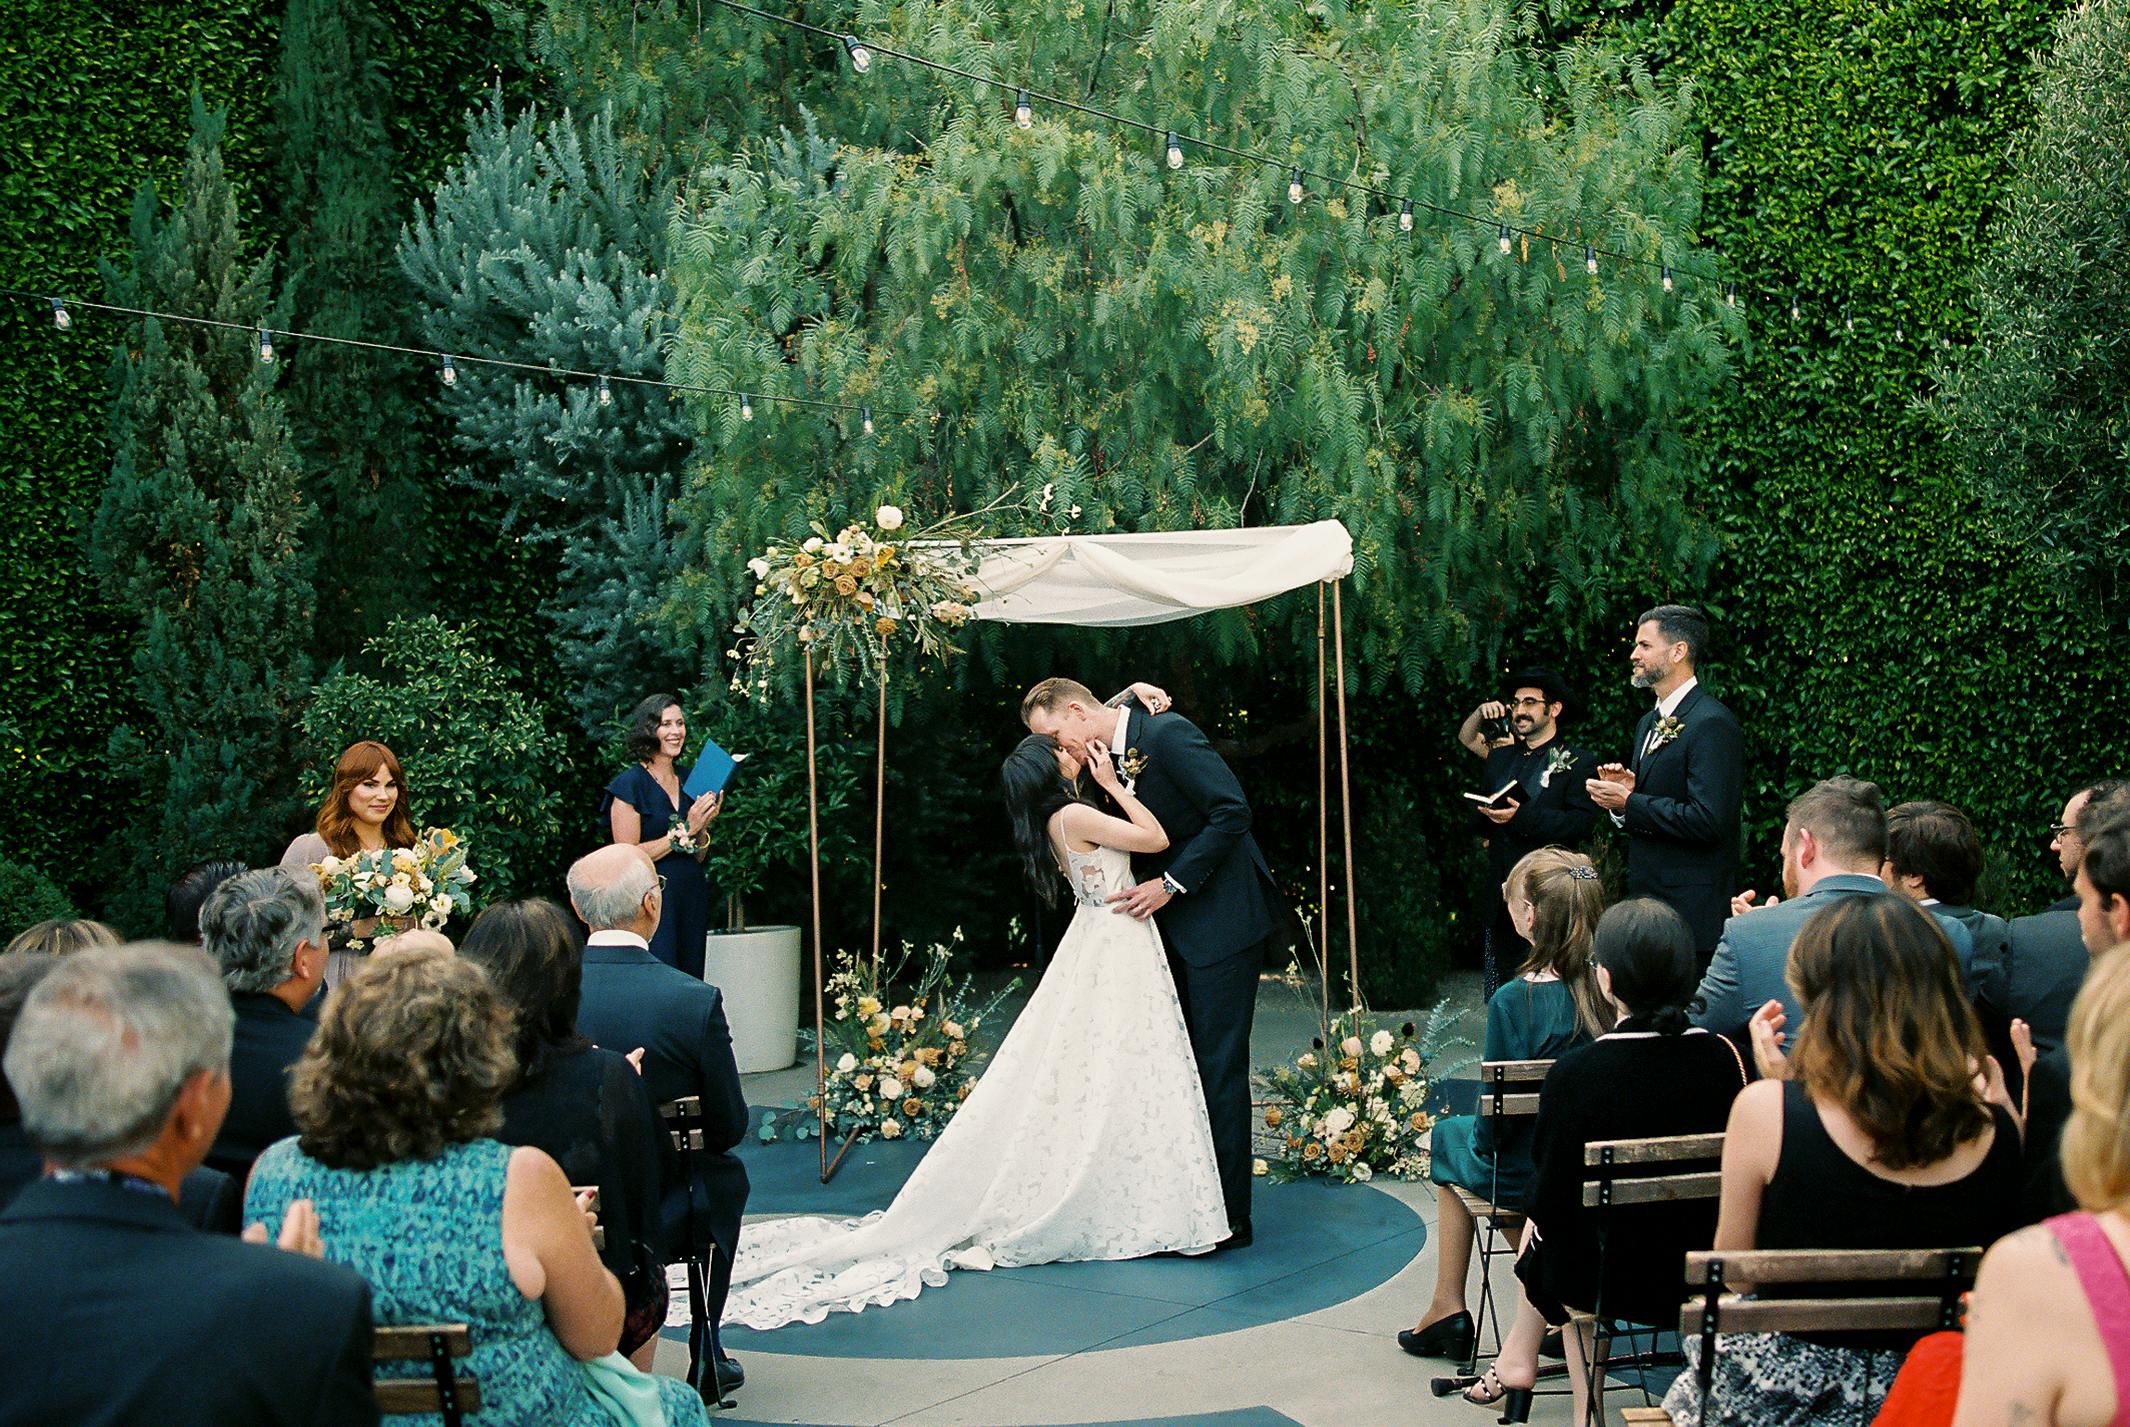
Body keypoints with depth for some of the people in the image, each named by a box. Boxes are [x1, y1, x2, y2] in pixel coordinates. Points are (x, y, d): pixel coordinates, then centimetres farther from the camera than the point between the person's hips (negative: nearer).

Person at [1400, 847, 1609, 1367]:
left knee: (1450, 1137, 26)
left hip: (1530, 1177, -5)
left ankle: (1447, 1307, 35)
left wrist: (1479, 1137, 3)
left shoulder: (1513, 1002, -25)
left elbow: (1499, 1117, -19)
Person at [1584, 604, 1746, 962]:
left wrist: (1628, 803, -16)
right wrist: (1623, 792, 2)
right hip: (1644, 899, 9)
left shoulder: (1713, 724, -13)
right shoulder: (1649, 723, 18)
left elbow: (1708, 821, -22)